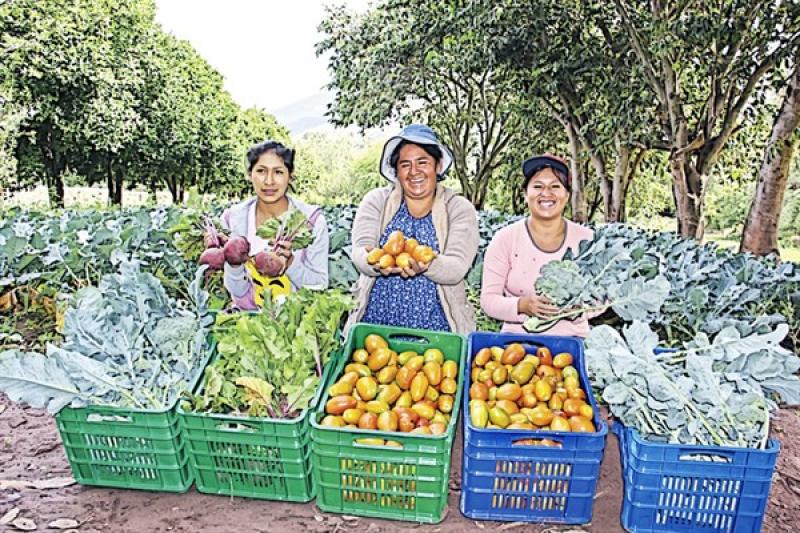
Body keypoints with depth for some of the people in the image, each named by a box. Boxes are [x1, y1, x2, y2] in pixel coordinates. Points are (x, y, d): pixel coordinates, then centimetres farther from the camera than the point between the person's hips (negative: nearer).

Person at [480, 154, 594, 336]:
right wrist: (521, 305, -21)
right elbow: (488, 299, -4)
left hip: (572, 338, 2)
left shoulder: (586, 239, 1)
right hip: (518, 338, -1)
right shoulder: (504, 239, -4)